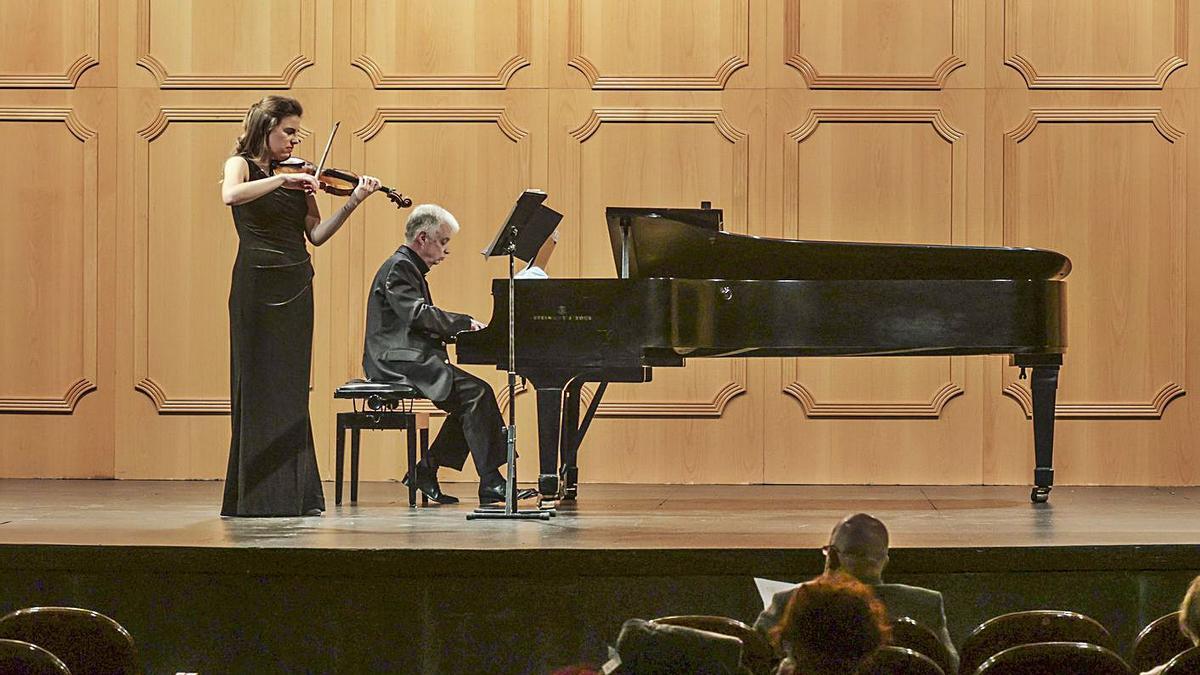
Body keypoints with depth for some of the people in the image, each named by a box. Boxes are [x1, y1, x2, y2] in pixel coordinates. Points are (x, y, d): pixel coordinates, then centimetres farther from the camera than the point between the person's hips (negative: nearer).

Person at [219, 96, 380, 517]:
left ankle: (295, 494, 7)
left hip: (296, 288, 5)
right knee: (258, 385, -3)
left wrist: (352, 202, -4)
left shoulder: (297, 178, 14)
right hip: (257, 286, -5)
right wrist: (281, 180, -23)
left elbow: (316, 235, 6)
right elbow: (231, 196, -23)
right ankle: (254, 495, -1)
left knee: (292, 387, 6)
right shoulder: (241, 165, 1)